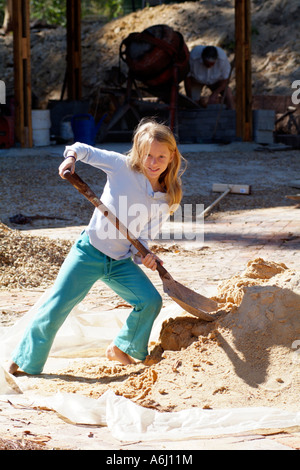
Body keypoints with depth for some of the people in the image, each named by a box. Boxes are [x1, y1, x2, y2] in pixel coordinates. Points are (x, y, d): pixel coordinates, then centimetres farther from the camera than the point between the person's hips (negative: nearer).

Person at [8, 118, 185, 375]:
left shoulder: (167, 200, -3)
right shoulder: (122, 166, -12)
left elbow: (144, 236, 1)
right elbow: (84, 150, -2)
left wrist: (142, 255, -19)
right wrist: (71, 157, -23)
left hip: (122, 261, 4)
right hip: (90, 252, -3)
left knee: (151, 301, -9)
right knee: (55, 309, -8)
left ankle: (122, 349, 17)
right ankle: (24, 365, 7)